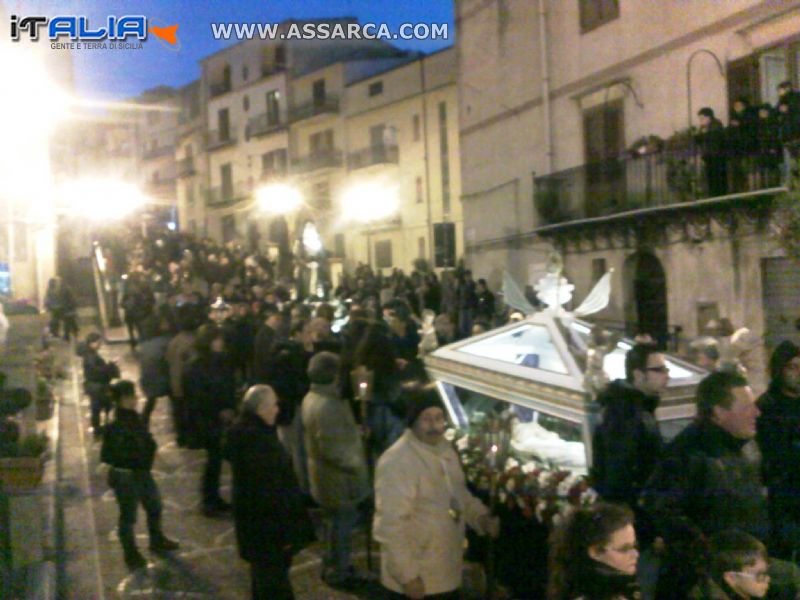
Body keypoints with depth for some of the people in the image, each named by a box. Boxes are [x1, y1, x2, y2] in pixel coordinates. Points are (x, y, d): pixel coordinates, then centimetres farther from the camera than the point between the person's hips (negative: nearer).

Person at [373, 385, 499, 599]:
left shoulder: (445, 449, 4)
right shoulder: (397, 462, -24)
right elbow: (390, 525, -25)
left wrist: (482, 518, 2)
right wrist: (407, 574, -24)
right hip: (415, 580, -8)